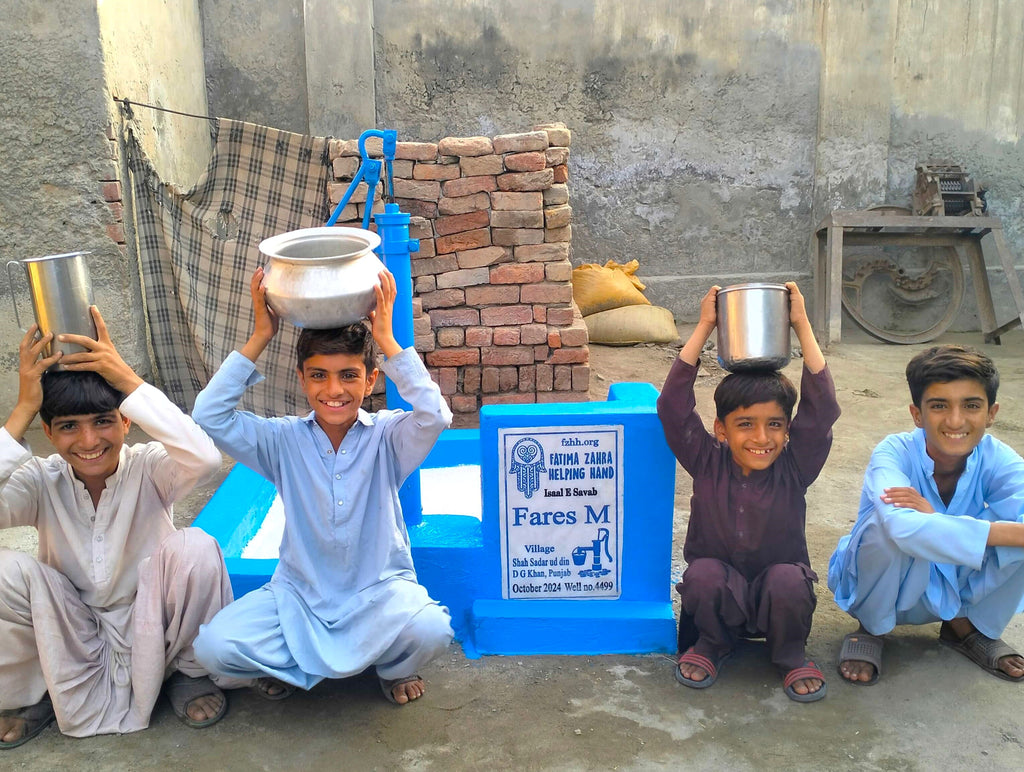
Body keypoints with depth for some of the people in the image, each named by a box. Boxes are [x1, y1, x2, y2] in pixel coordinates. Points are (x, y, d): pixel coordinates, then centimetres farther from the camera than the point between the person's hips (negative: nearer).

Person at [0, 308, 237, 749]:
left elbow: (205, 459, -39)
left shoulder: (147, 468, -15)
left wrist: (130, 381, -35)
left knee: (195, 547, -30)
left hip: (150, 628, -1)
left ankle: (188, 671, -2)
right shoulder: (41, 481, -9)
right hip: (65, 642, 2)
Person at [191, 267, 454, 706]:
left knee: (430, 630, -32)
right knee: (212, 647, -20)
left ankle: (393, 666, 7)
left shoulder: (386, 438, -7)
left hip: (379, 591, -1)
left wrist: (386, 339, -25)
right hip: (299, 592, 2)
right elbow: (208, 416, -14)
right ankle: (292, 667, 12)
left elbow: (434, 417, -28)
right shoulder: (284, 441, -2)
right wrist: (260, 338, -16)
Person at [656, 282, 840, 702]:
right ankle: (712, 645, 3)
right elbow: (672, 406, -19)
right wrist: (704, 328, -20)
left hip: (777, 602, 0)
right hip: (719, 598, 0)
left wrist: (803, 327, -21)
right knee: (703, 574, -31)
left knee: (788, 579, -31)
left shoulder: (793, 469, -9)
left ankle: (791, 656, 2)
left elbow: (821, 410, -21)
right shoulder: (707, 463, -9)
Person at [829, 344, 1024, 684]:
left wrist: (936, 519, -41)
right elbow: (903, 527, -46)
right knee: (892, 529, -36)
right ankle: (871, 629, -4)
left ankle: (966, 626, 7)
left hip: (955, 590, 3)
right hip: (877, 588, -3)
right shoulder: (895, 453, -26)